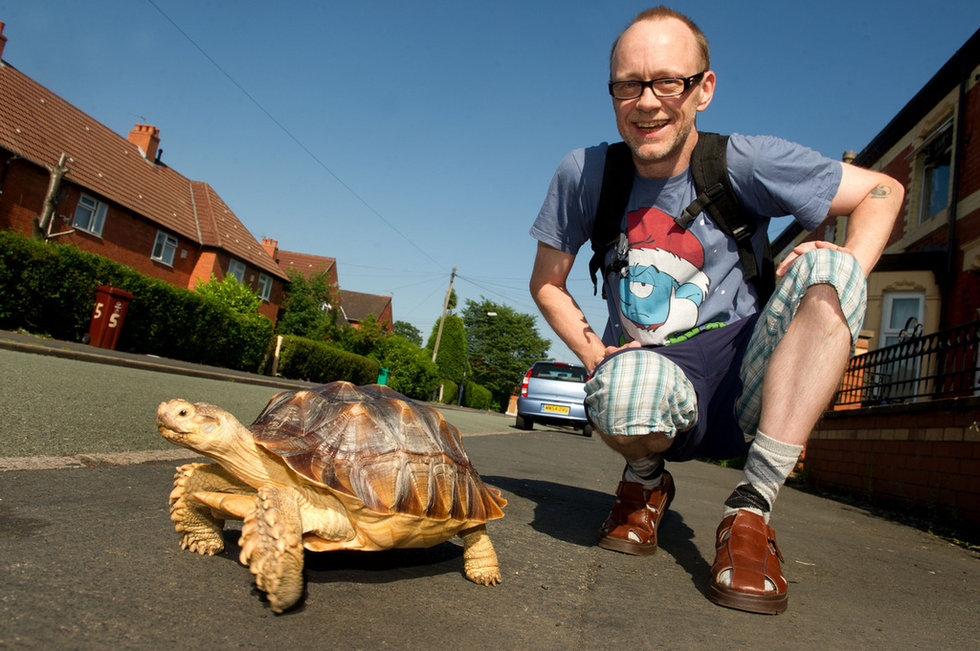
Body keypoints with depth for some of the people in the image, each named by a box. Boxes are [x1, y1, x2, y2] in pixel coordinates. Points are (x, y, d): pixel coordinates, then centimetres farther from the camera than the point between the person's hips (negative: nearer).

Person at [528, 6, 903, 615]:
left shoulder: (743, 163, -6)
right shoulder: (584, 173, -1)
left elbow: (884, 190, 5)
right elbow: (546, 284, 9)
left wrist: (843, 278, -13)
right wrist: (598, 357, -6)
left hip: (742, 377, 1)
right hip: (652, 367, 0)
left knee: (827, 269, -26)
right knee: (628, 389, -38)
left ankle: (752, 507, -23)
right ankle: (646, 480, 2)